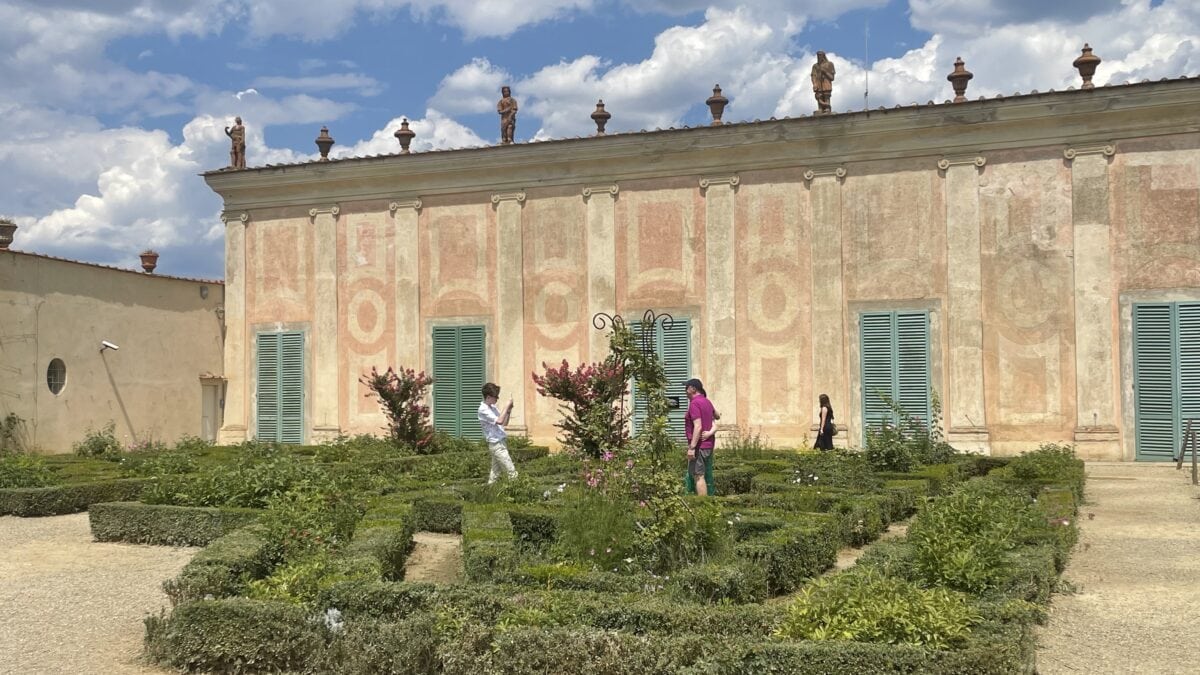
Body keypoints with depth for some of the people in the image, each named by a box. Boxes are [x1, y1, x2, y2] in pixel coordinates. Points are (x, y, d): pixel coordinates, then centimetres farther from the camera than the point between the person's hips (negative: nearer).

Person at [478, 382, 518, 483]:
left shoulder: (493, 407, 13)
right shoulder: (483, 410, -14)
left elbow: (505, 423, 16)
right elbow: (499, 421, -25)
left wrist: (509, 411, 1)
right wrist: (507, 406, -17)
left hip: (501, 443, 9)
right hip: (496, 445, -9)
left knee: (495, 472, 12)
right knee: (512, 471, -10)